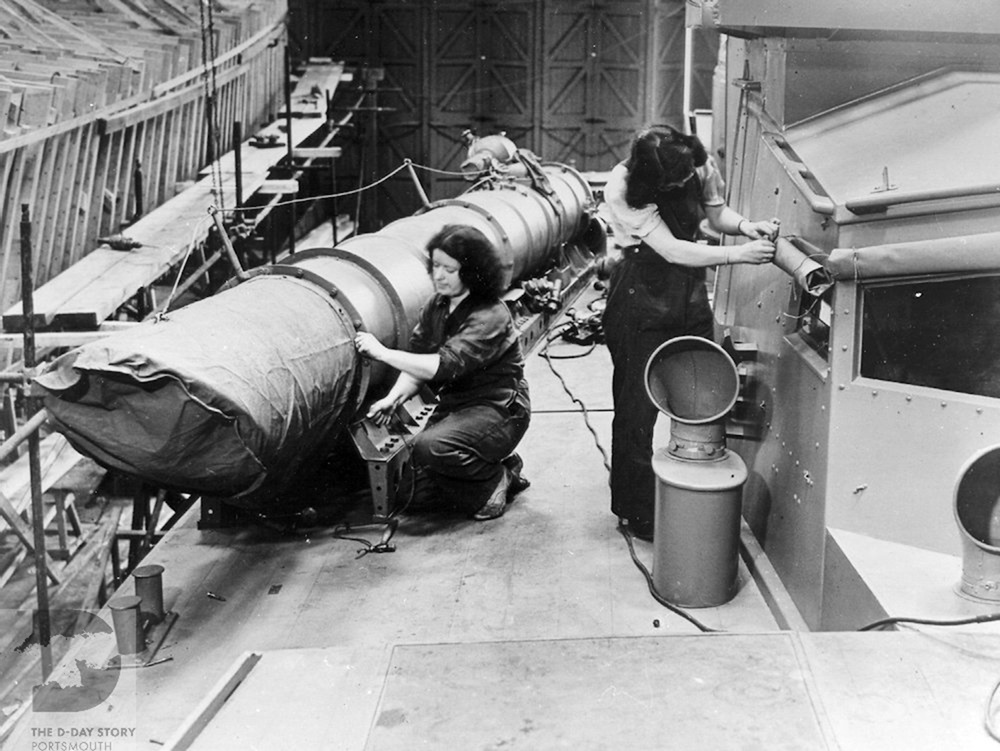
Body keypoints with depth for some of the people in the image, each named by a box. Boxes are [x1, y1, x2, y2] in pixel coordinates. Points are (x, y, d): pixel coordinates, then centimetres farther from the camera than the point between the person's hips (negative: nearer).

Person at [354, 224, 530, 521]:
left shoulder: (489, 317, -22)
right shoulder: (437, 306, 4)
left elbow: (446, 366, -32)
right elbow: (419, 362, 0)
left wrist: (382, 352, -31)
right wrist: (392, 399, -19)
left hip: (499, 410, -9)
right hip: (454, 405, 9)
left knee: (429, 447, -30)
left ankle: (495, 478, -2)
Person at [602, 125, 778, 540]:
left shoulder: (700, 165, -8)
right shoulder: (623, 190, -23)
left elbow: (716, 211, 7)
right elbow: (671, 250, -27)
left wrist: (743, 225, -15)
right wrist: (738, 254, -32)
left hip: (690, 291, 5)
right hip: (642, 296, -5)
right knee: (638, 405, 1)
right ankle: (637, 511, 16)